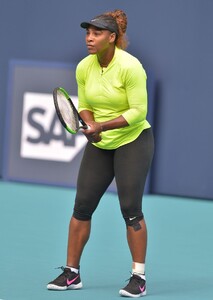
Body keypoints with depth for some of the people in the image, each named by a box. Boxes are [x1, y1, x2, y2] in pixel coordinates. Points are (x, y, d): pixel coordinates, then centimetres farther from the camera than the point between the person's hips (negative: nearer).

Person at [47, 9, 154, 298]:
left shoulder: (130, 66, -20)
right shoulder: (84, 68, -2)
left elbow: (139, 111, -20)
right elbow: (84, 106, 8)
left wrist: (104, 125, -27)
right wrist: (91, 127, -13)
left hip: (133, 141, -6)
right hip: (99, 145, 6)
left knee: (131, 208, -10)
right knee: (82, 205, 3)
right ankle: (72, 273, 13)